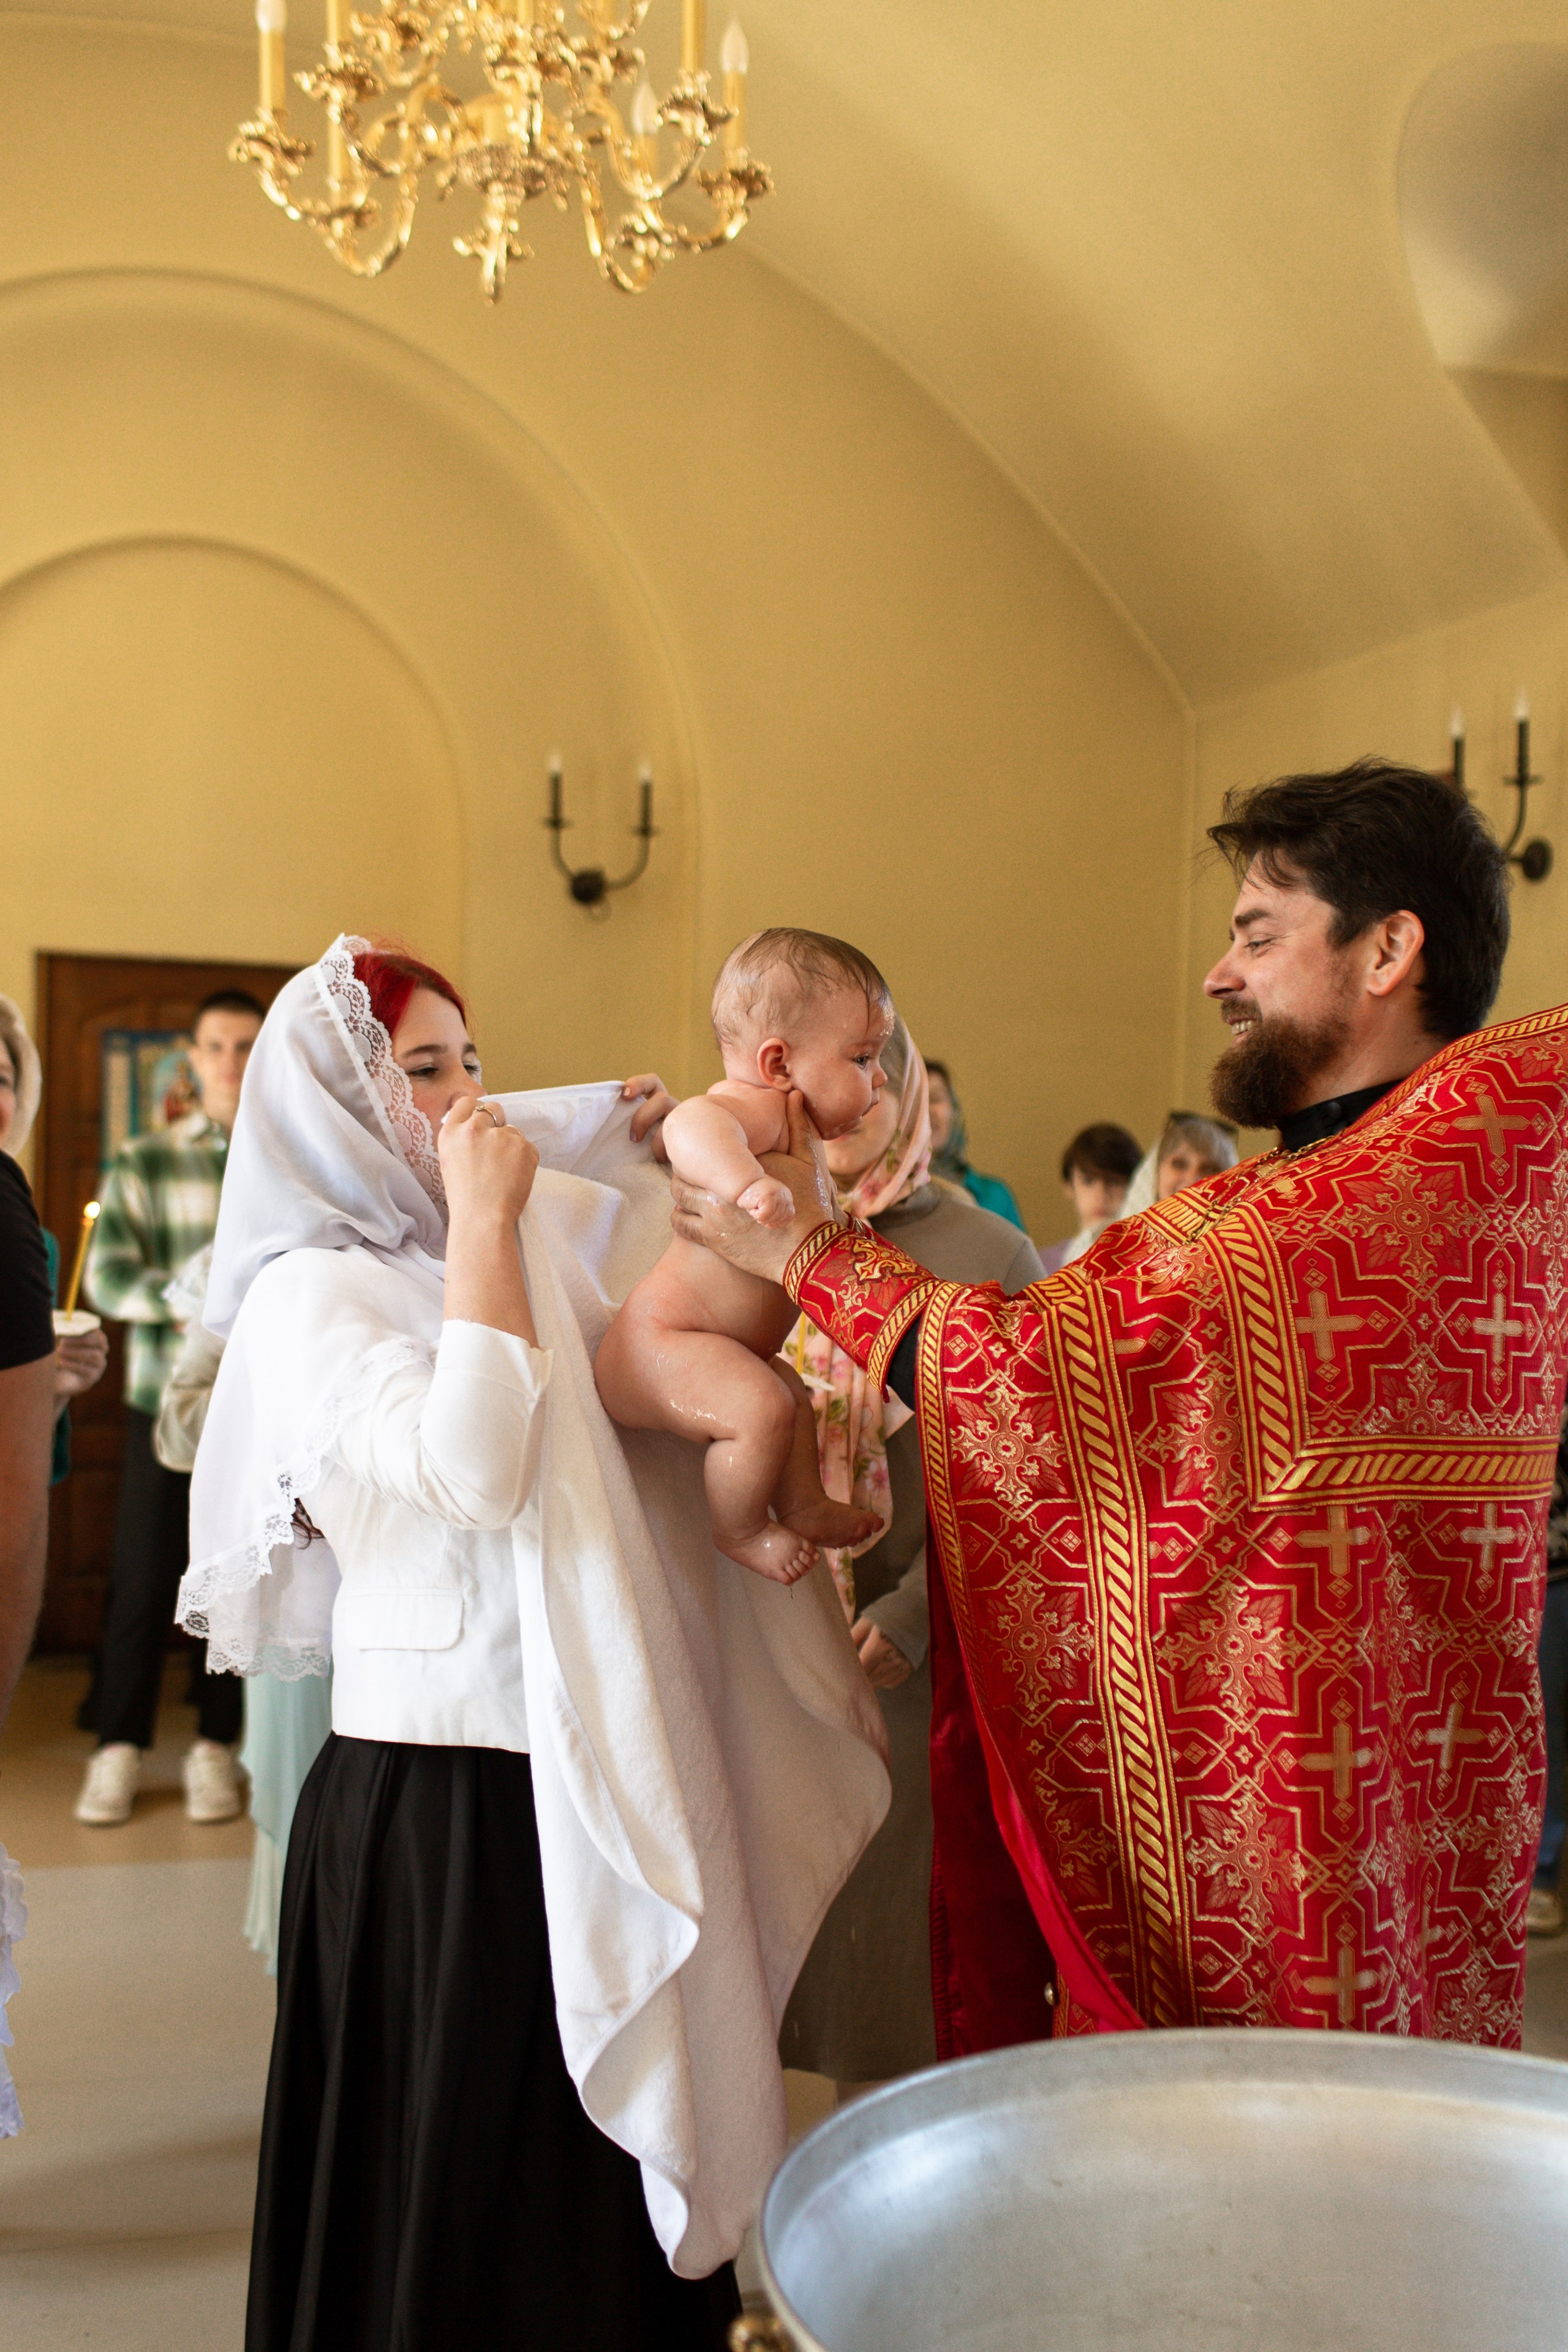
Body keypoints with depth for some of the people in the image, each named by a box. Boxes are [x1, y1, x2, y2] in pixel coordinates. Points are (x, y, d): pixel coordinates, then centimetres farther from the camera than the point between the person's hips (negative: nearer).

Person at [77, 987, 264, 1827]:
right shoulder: (143, 1162, 4)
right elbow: (106, 1278, -4)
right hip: (167, 1396, 0)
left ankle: (214, 1745, 21)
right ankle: (118, 1749, 20)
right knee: (143, 1575, 5)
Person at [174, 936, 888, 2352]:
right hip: (440, 1799, -7)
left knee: (601, 2164, 17)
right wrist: (485, 1223, -20)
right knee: (471, 2199, 6)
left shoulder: (516, 1242, 11)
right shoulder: (313, 1294, -12)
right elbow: (468, 1467, -27)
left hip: (576, 1776, 7)